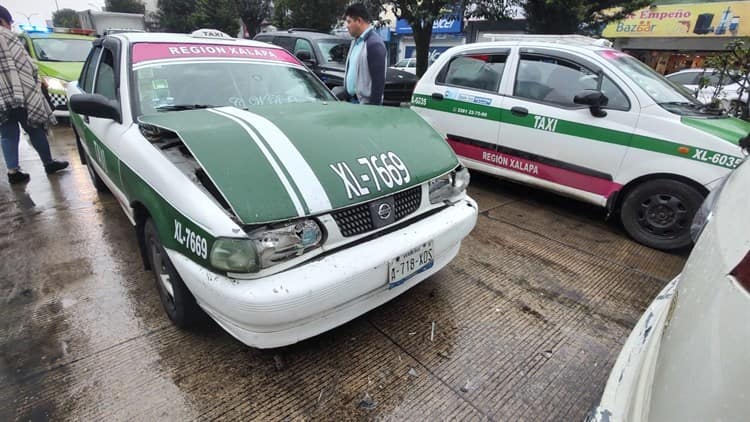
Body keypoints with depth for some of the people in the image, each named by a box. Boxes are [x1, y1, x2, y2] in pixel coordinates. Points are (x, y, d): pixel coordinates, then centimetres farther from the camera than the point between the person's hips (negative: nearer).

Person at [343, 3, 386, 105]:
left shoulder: (374, 43, -16)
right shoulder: (356, 41, 14)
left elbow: (378, 80, -20)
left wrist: (374, 106, -21)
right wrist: (347, 96, 19)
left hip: (366, 103, -9)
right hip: (352, 100, 9)